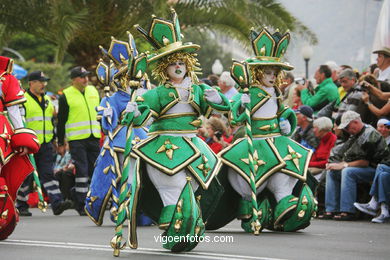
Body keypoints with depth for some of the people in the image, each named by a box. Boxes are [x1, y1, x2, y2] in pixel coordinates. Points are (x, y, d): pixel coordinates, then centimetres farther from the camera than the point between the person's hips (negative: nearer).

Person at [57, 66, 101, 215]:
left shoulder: (93, 91, 14)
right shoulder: (66, 96, -2)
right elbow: (61, 121, 1)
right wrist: (60, 144, 0)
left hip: (94, 138, 5)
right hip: (76, 140, -5)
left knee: (95, 170, 7)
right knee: (81, 171, -10)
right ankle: (81, 205, -6)